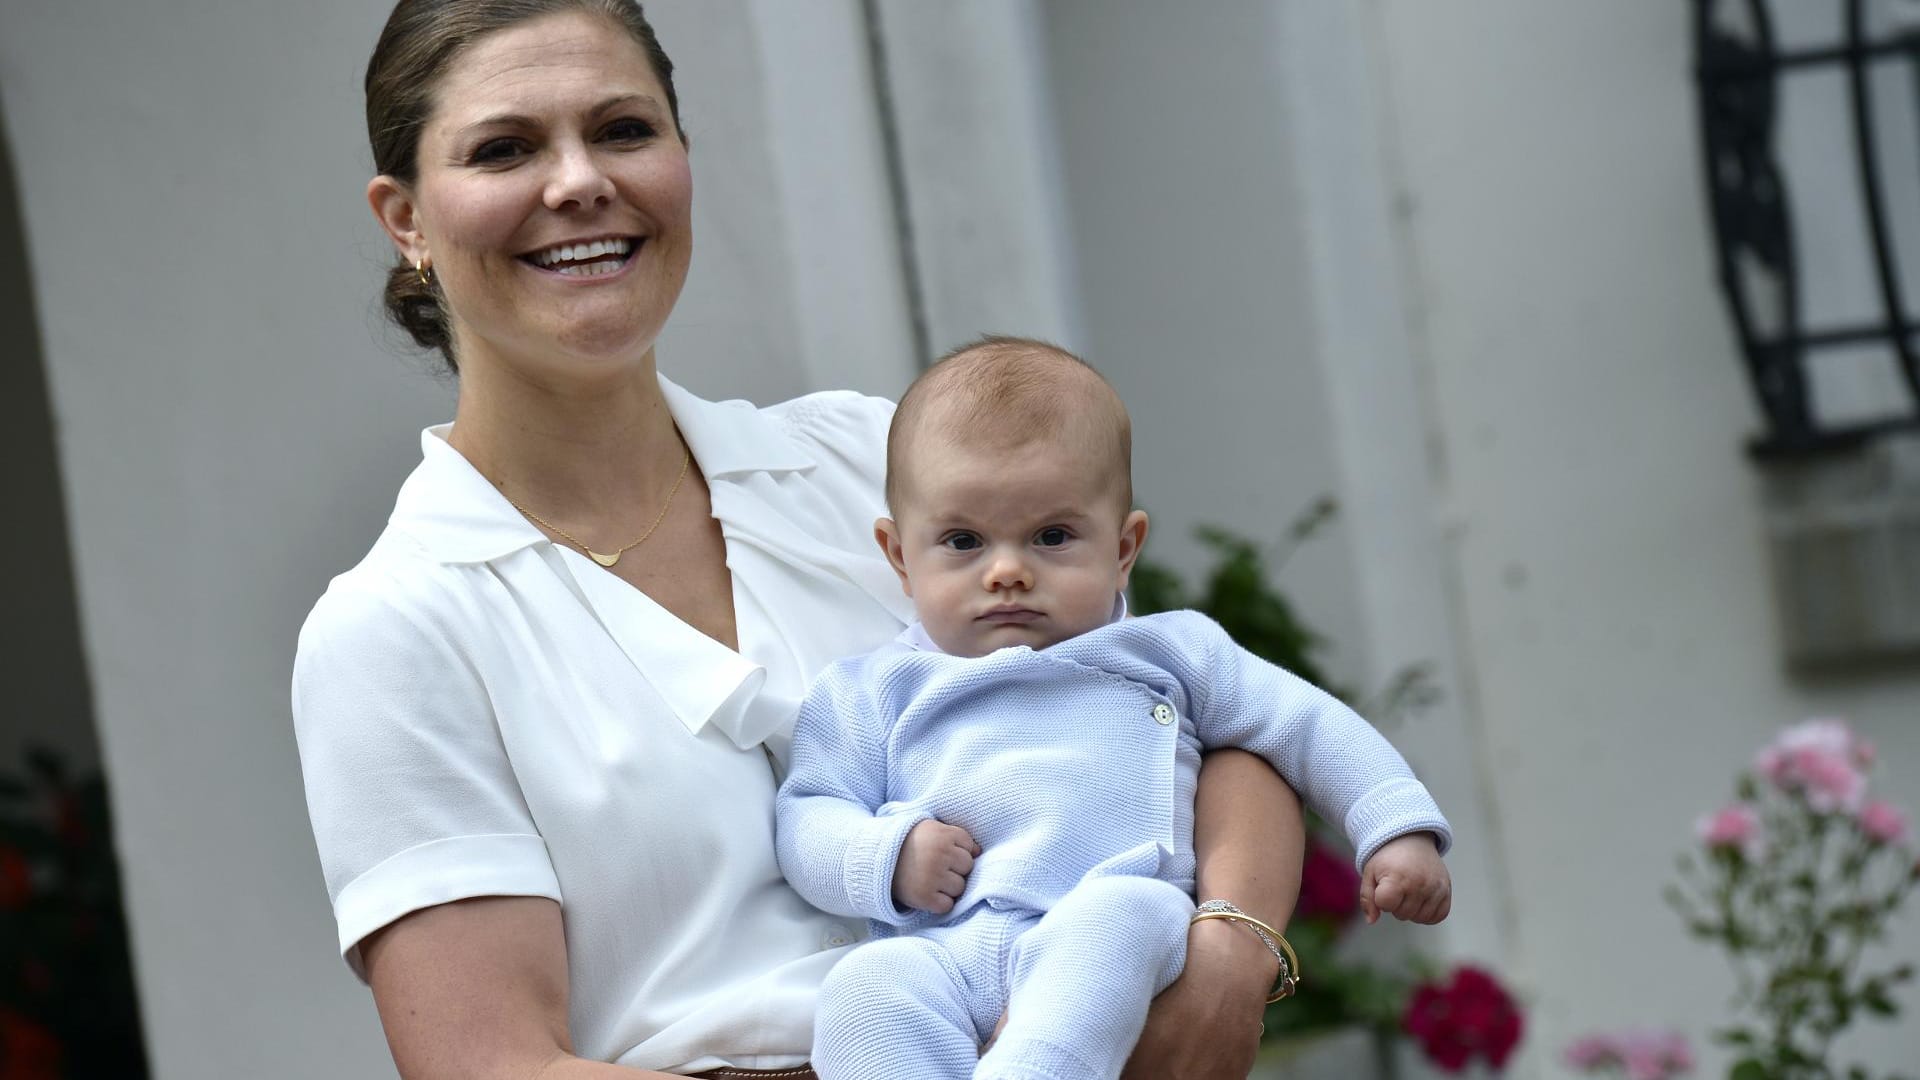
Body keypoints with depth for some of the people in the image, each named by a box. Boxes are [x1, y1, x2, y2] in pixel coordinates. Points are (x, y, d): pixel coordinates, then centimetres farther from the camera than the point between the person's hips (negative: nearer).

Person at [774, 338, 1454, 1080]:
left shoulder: (1169, 652, 24)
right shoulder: (874, 691, 24)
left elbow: (1306, 724, 25)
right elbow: (806, 817, 17)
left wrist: (1399, 830, 13)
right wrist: (888, 858, -3)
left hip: (1112, 934, -1)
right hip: (940, 953, 1)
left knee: (1120, 917, -38)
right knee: (865, 990, -34)